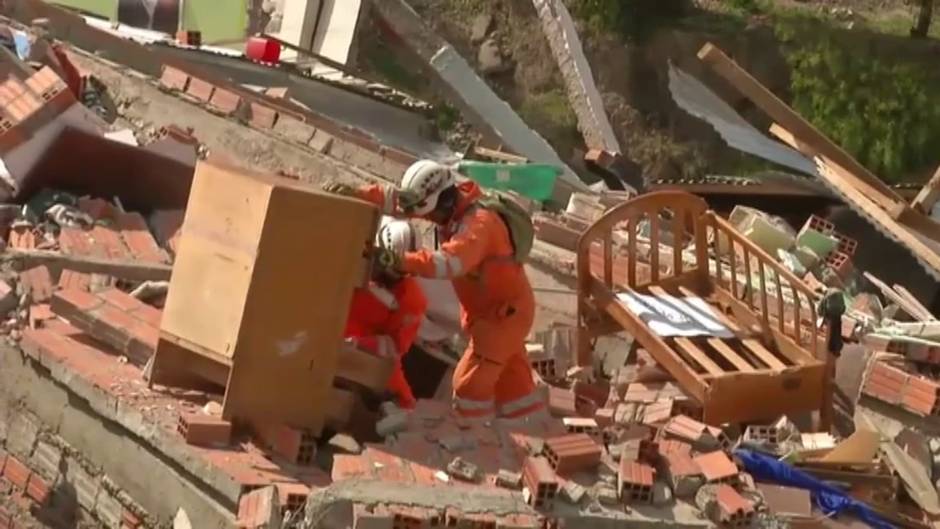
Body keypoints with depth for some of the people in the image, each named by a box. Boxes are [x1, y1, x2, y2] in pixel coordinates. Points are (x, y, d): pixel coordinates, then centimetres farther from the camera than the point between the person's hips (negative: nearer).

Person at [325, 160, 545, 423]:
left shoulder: (478, 224, -32)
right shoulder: (449, 203, -4)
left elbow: (449, 262, -48)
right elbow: (397, 198, -6)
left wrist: (401, 261, -55)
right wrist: (356, 193, -21)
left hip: (507, 309, -10)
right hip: (486, 309, 10)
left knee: (471, 380, -10)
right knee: (511, 378, 18)